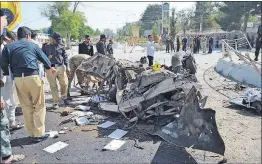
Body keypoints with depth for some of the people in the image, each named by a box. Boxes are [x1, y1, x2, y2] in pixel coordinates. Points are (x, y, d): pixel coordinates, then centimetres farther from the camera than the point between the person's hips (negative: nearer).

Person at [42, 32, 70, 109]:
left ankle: (64, 97, 25)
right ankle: (56, 102, 12)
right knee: (53, 86, 2)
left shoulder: (61, 46, 9)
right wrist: (47, 58, -12)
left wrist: (67, 66, 6)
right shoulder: (46, 47, 5)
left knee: (64, 84, -2)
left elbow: (65, 56, 12)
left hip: (61, 67, 1)